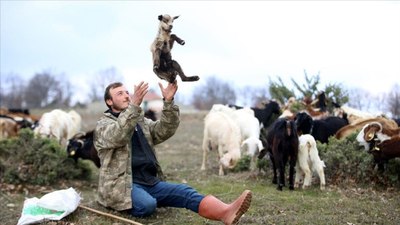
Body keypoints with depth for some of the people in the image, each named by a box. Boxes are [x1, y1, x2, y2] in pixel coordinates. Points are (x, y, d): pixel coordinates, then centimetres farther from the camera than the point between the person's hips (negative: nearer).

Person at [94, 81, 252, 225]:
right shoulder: (103, 124, 4)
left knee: (184, 191, -24)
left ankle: (225, 212, -44)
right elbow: (116, 136, -21)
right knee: (147, 205, -40)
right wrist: (134, 106, -34)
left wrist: (168, 102, -11)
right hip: (123, 185, -5)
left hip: (151, 182, 5)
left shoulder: (141, 122, 23)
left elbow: (165, 130, 4)